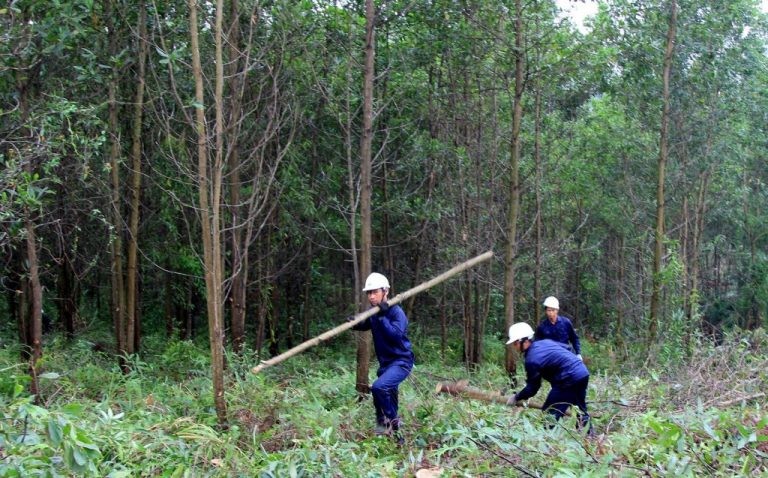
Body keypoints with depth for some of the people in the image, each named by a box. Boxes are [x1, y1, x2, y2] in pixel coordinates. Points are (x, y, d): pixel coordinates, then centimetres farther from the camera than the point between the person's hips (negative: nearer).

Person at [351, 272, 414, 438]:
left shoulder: (396, 312, -18)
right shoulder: (373, 312, 4)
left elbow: (396, 335, -31)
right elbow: (365, 325, 22)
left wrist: (382, 317, -35)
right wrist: (353, 323, 1)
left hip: (401, 362, -8)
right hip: (385, 362, 8)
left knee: (379, 387, -27)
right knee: (386, 393, 17)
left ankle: (393, 420, -8)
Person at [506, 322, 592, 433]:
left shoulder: (531, 360, -13)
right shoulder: (545, 342, 10)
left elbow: (532, 388, -6)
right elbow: (567, 348, 20)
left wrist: (516, 398, 8)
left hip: (570, 381, -9)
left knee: (549, 413, -1)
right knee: (581, 410, 24)